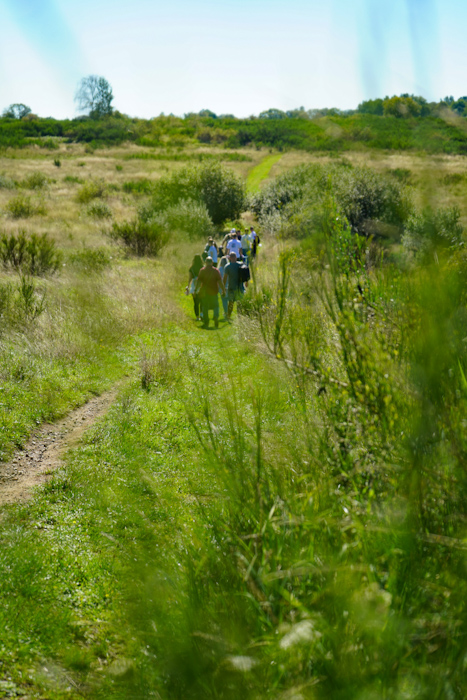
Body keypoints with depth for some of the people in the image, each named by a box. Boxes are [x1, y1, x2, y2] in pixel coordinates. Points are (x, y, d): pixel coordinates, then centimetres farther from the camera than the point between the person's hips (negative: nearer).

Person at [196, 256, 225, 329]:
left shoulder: (202, 270, -5)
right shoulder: (216, 271, -5)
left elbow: (199, 281, -6)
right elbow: (220, 281, -7)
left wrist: (196, 290, 1)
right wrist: (223, 290, 1)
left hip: (204, 292, 0)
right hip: (214, 291, 0)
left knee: (205, 307, 8)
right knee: (215, 306, 14)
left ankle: (206, 323, 8)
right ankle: (216, 317, -10)